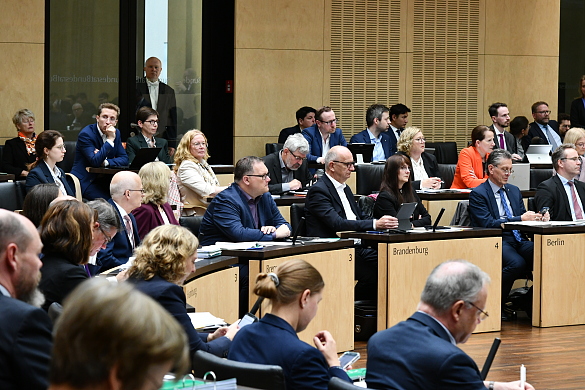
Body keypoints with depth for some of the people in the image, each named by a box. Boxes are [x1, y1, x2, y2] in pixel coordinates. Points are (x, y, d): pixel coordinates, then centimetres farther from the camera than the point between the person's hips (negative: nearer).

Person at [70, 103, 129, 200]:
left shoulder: (116, 133, 8)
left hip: (104, 180, 6)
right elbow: (95, 162, -23)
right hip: (85, 181, -6)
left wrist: (105, 162, -13)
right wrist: (110, 140, -22)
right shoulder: (86, 134, -13)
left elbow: (124, 159, 6)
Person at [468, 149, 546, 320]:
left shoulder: (514, 191, 23)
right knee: (517, 263, -35)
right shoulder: (478, 194, 0)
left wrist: (538, 218, -3)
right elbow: (488, 223, -12)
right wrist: (520, 219, -16)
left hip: (519, 241, 6)